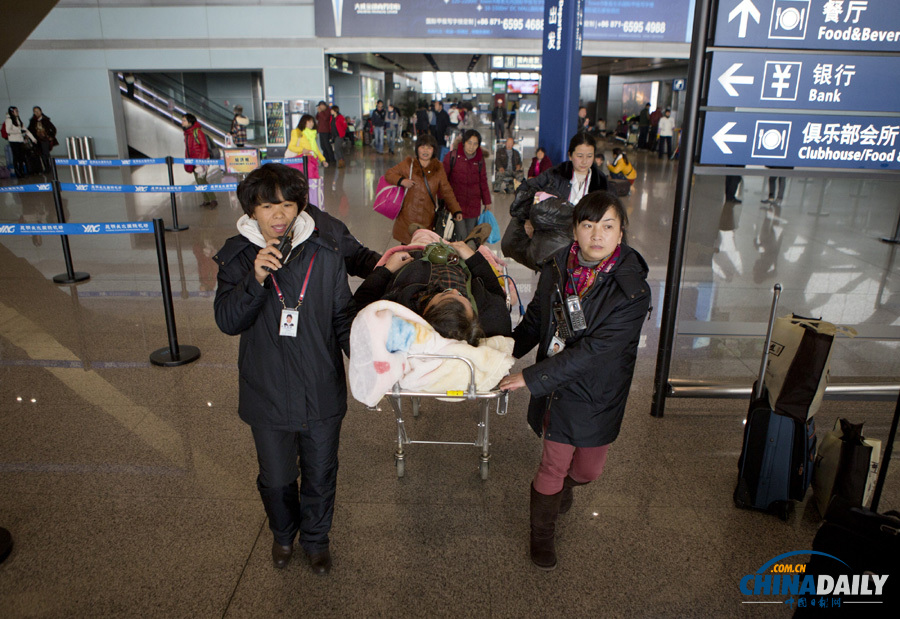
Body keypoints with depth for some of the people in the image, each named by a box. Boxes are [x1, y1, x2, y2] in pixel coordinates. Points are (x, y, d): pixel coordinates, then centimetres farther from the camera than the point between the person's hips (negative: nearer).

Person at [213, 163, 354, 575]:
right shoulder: (238, 256, -9)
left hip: (321, 391, 0)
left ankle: (316, 538, 47)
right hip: (268, 393, 0)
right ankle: (283, 534, 52)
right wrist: (256, 279, -32)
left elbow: (342, 317, 0)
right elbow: (227, 321, -17)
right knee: (275, 479, 20)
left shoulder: (325, 251, -9)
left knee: (320, 476, 18)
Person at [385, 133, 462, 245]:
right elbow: (388, 174, 11)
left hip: (428, 218, 1)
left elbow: (447, 191, 9)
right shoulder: (408, 163, 4)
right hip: (408, 216, -1)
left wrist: (456, 211, -2)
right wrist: (401, 180, -10)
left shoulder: (438, 168, 8)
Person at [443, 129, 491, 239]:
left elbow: (483, 182, 16)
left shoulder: (479, 159, 5)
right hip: (455, 202, -3)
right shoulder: (452, 157, -6)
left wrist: (487, 202, 17)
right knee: (461, 236, -10)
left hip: (473, 205, 3)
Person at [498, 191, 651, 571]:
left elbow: (593, 351, -26)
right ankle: (542, 534, 35)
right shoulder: (555, 269, -8)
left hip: (598, 395, -1)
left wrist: (532, 378, -25)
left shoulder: (633, 292, -22)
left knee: (588, 469, 17)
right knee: (554, 465, 7)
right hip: (556, 388, 1)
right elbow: (535, 319, 10)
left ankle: (564, 486, 55)